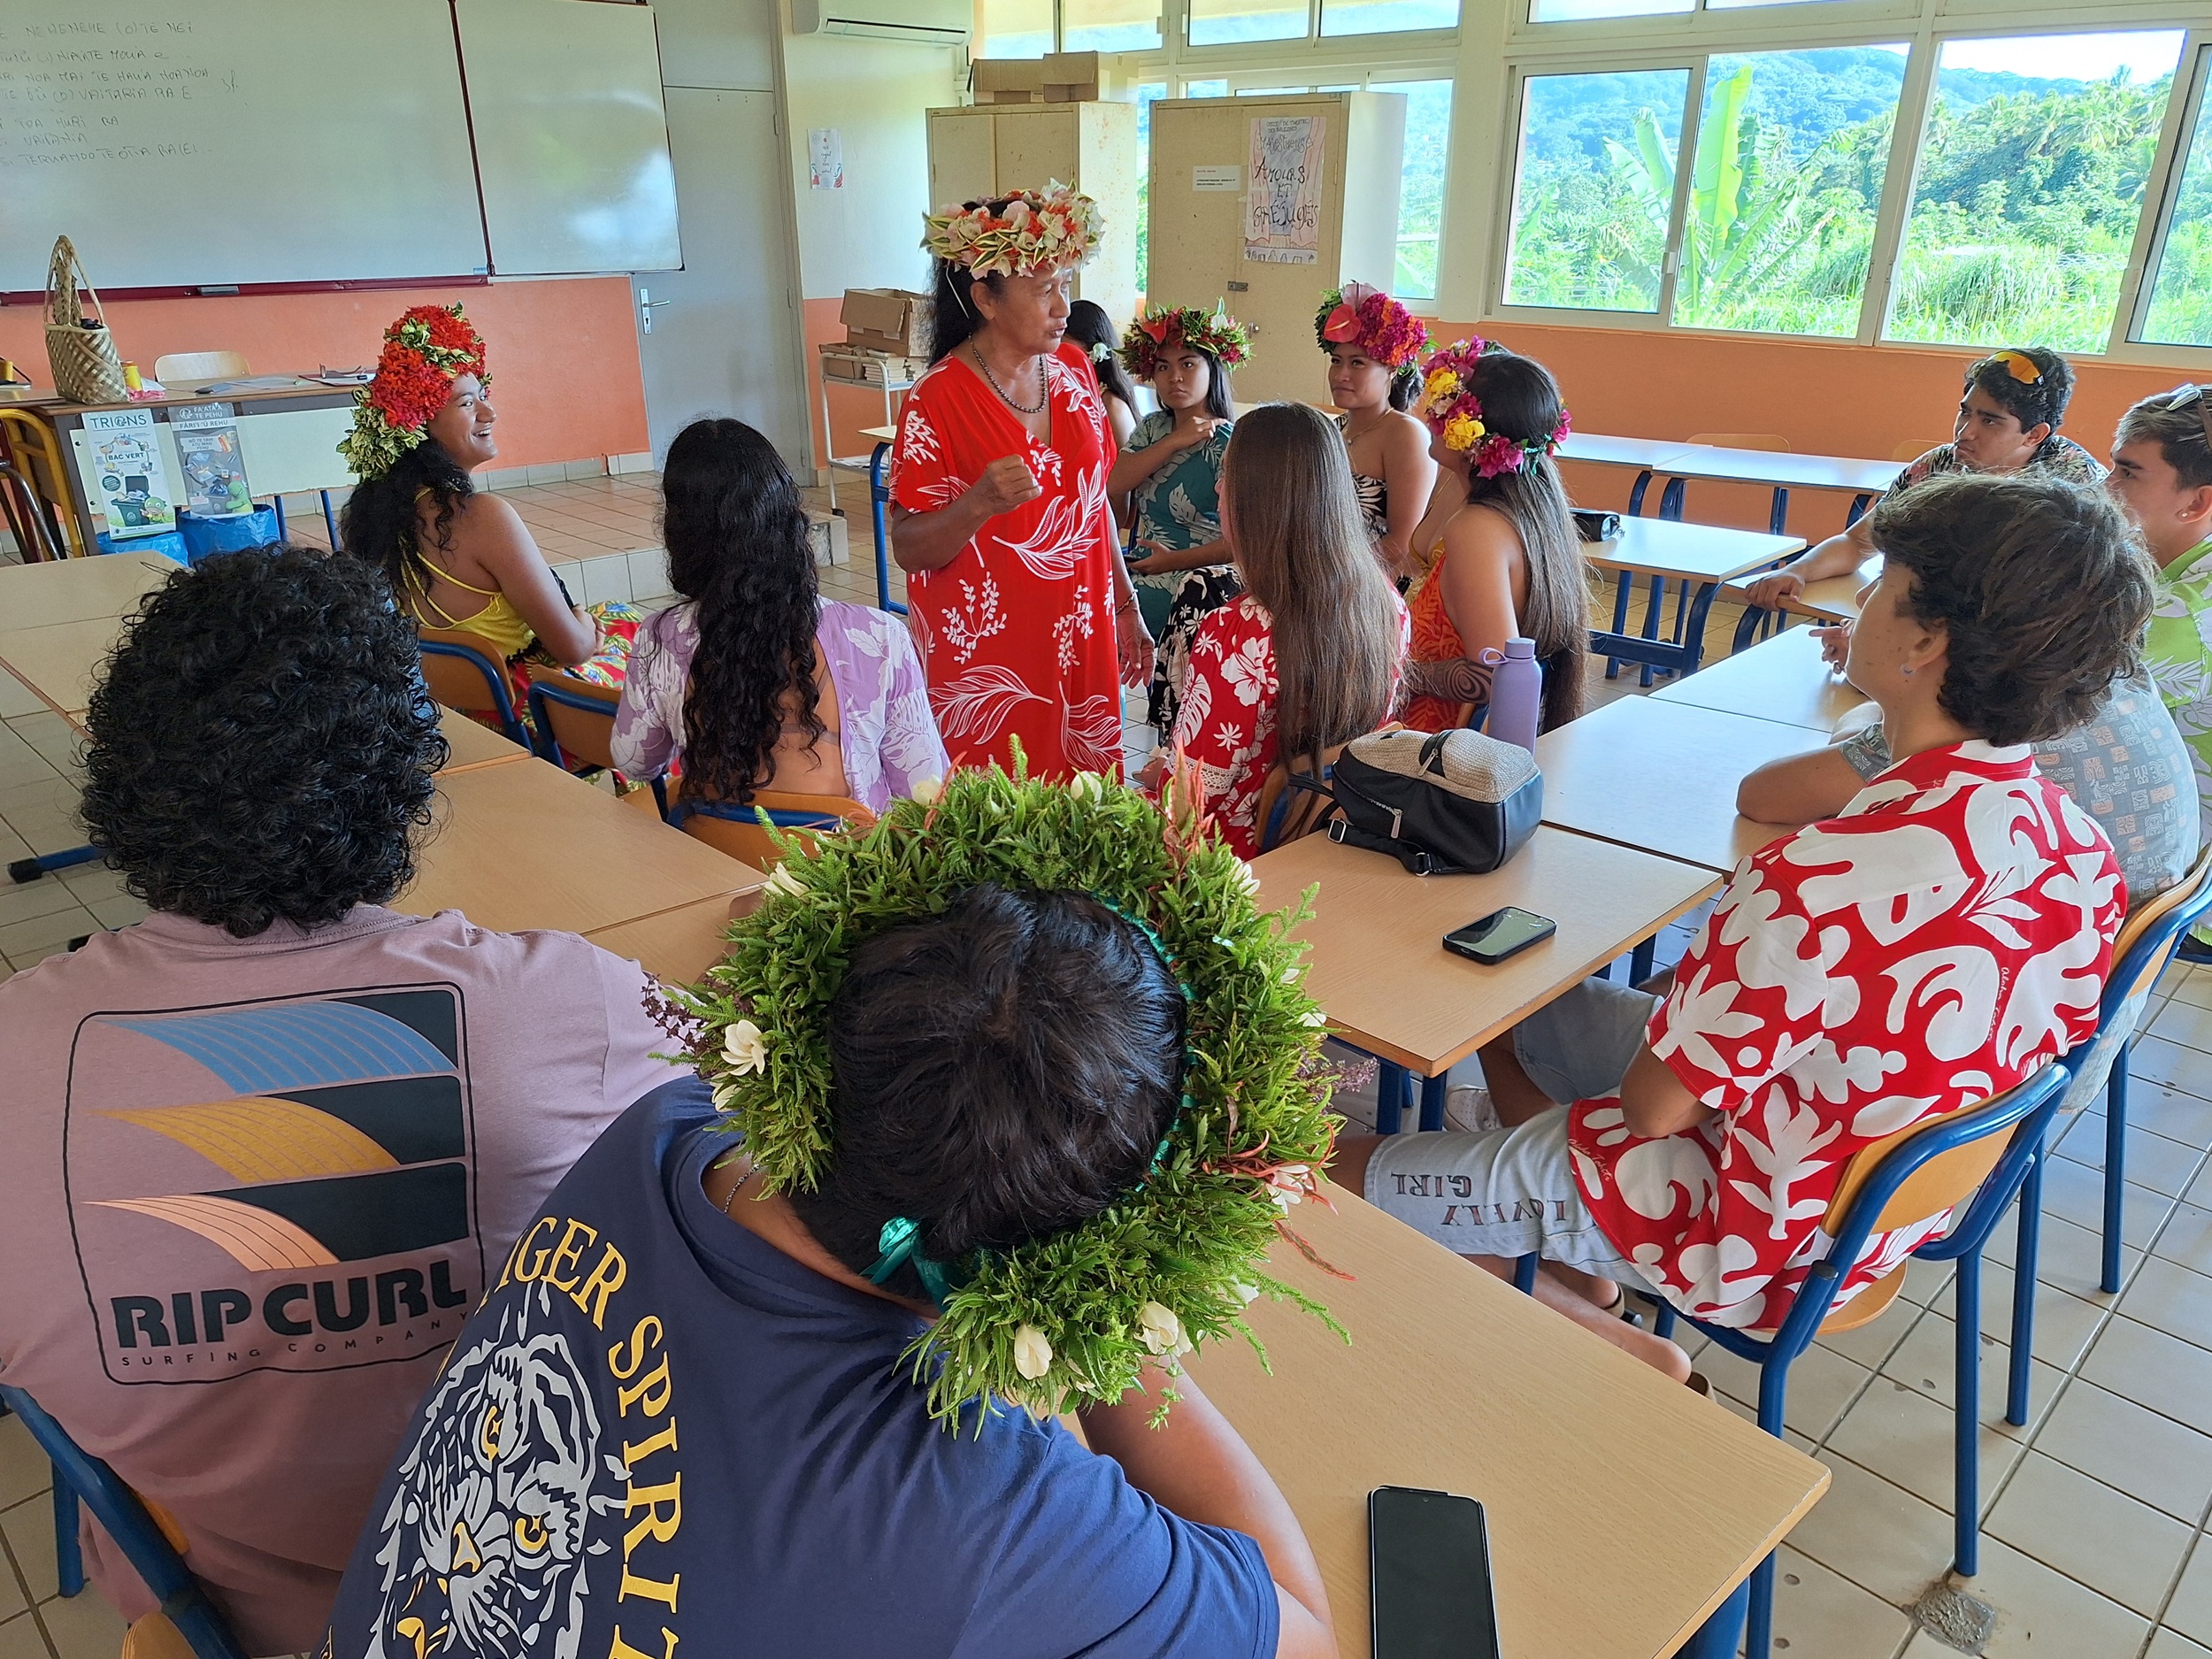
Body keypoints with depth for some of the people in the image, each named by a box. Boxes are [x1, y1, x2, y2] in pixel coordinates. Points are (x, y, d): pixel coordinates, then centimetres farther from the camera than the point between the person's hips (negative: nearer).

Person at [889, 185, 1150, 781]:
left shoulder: (1072, 367, 4)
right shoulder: (938, 402, -14)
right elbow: (909, 550, -14)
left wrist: (1126, 608, 14)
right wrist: (981, 503, -31)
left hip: (1080, 641, 5)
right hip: (986, 659, -5)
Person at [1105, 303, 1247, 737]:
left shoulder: (1229, 445, -8)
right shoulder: (1153, 427, 13)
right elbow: (1112, 483, -4)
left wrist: (1176, 561, -16)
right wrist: (1175, 442, -9)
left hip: (1199, 581, -7)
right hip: (1142, 567, 7)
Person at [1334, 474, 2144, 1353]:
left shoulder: (1826, 882, -39)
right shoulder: (2080, 842, -12)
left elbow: (1655, 1106, -26)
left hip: (1755, 1239, -8)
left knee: (1346, 1180, -2)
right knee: (1515, 1003, 21)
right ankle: (1584, 1284, 29)